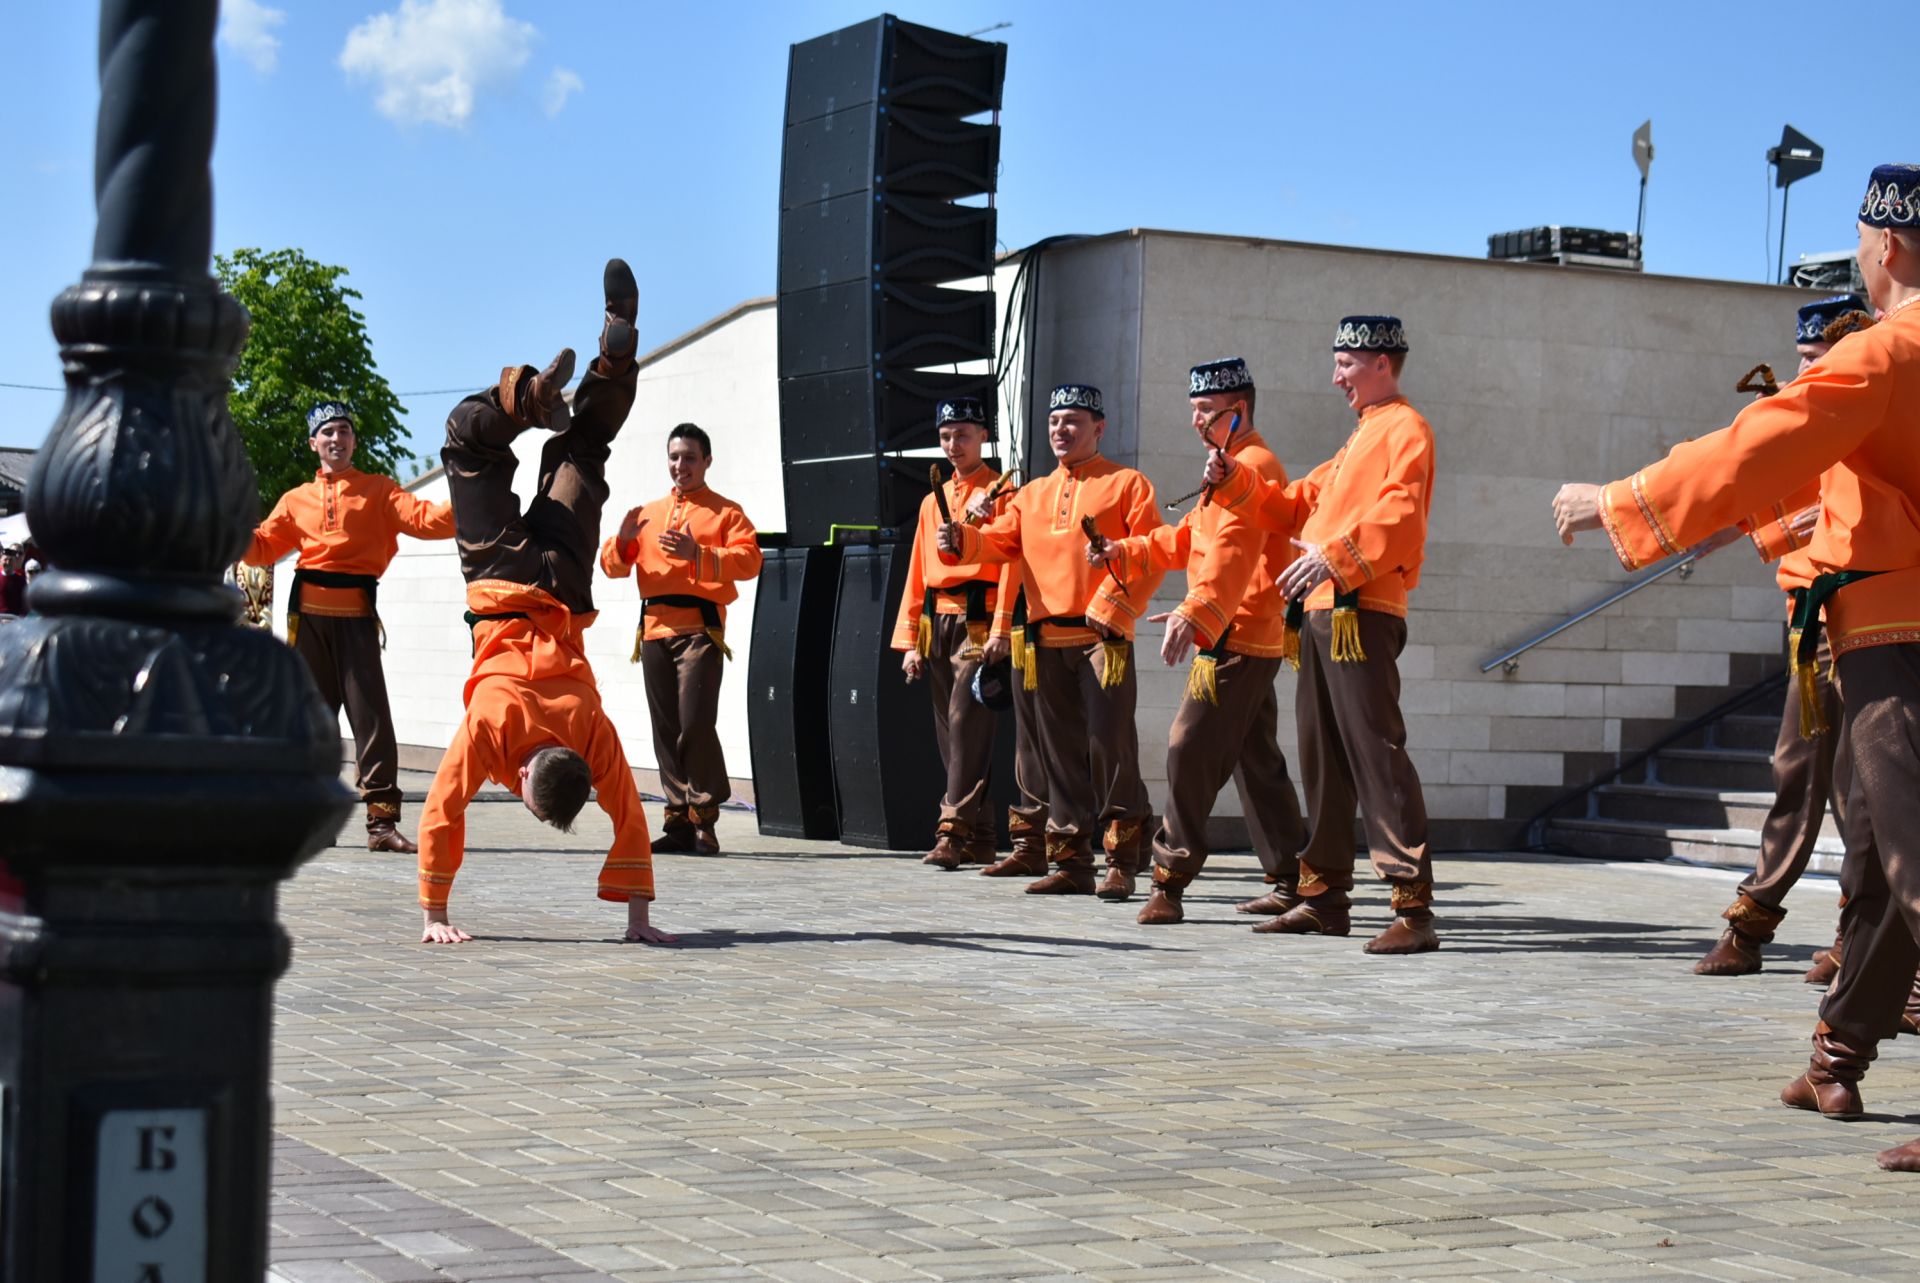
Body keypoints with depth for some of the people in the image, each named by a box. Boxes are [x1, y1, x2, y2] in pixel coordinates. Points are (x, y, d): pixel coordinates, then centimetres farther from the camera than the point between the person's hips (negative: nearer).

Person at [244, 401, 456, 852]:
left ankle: (382, 820, -9)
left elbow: (422, 518, -5)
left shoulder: (378, 490, 9)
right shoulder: (297, 500, 18)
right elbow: (262, 546, 12)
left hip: (356, 613, -3)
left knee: (370, 714, -8)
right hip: (308, 611, 3)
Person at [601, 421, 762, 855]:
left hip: (699, 628, -5)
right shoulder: (650, 513, 21)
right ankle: (679, 822, 8)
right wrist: (623, 541, -5)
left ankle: (704, 819, -6)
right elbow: (613, 567, 17)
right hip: (654, 628, 5)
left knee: (696, 724, -15)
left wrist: (697, 553, -20)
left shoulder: (724, 511, 7)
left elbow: (749, 560, -8)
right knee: (665, 729, 4)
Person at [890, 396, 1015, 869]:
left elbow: (1010, 563, -9)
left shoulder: (1001, 492, 0)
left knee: (967, 724, -15)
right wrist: (909, 641, 11)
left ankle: (954, 830, -17)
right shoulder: (932, 501, 19)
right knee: (949, 731, 7)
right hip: (935, 625, 7)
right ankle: (979, 839, 12)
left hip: (977, 621, -7)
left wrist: (1001, 630, -19)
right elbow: (918, 573, 17)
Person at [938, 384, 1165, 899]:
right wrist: (961, 540, -12)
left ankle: (1122, 862, -3)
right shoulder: (1033, 494, 20)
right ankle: (1070, 861, 14)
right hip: (1047, 640, 6)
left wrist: (1110, 609, -14)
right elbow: (1000, 542, 8)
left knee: (1111, 745, -10)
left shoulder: (1126, 484, 3)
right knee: (1062, 753, 8)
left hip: (1103, 638, -5)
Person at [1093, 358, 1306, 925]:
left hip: (1235, 641, -11)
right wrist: (1124, 552, 13)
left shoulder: (1254, 465, -13)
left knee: (1190, 750, -11)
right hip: (1252, 643, 11)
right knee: (1256, 759, 13)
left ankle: (1170, 880, -9)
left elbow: (1232, 550, -28)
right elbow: (1190, 536, 25)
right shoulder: (1232, 468, 21)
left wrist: (1195, 613, -40)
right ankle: (1292, 881, 17)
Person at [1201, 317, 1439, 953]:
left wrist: (1334, 556, -32)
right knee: (1322, 756, 12)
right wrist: (1235, 481, 12)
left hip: (1361, 614, -10)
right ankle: (1324, 897, 19)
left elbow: (1398, 510, -21)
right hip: (1320, 614, 10)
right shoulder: (1360, 438, 27)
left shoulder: (1405, 429, -4)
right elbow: (1299, 505, 26)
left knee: (1376, 752, -15)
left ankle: (1413, 906, -18)